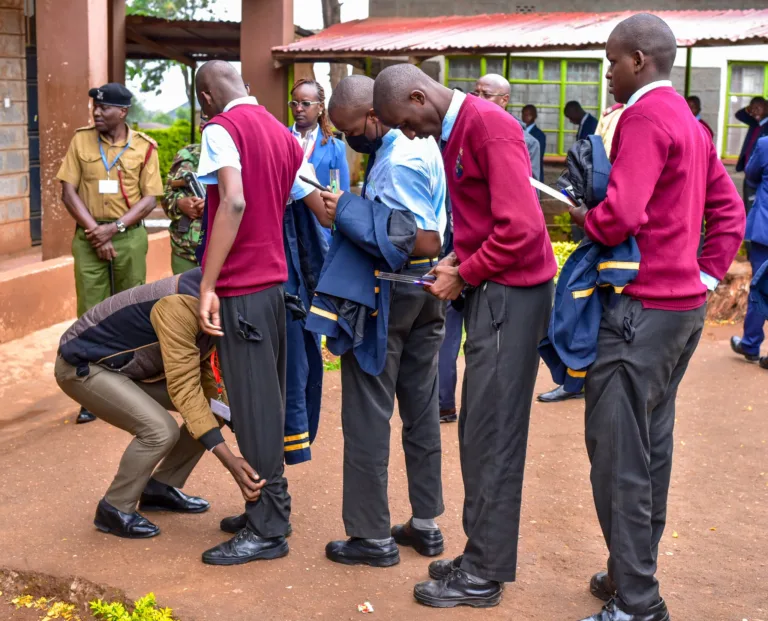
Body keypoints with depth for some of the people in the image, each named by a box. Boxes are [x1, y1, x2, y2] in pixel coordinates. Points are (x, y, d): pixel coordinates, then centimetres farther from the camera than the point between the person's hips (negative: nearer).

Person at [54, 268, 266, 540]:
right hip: (83, 364, -9)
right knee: (160, 430, -26)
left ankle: (161, 488, 14)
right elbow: (184, 389, -37)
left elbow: (208, 380, 0)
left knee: (212, 408, 0)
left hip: (132, 364, 9)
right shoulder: (181, 304, -35)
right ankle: (114, 509, -3)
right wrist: (231, 461, -40)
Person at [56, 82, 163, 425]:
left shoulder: (144, 147, 0)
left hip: (130, 235, -1)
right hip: (89, 236, 1)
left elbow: (150, 199, -3)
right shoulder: (81, 140, 3)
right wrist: (96, 232, -9)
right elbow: (68, 191, 0)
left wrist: (114, 228, -13)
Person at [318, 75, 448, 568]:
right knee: (422, 410, 14)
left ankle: (373, 536, 8)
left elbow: (426, 242, -26)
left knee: (368, 414, 0)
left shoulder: (397, 161, -20)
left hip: (389, 291, -10)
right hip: (428, 288, 10)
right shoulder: (425, 141, 9)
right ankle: (426, 525, 25)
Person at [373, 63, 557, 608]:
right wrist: (459, 259, 6)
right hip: (490, 289, 10)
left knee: (492, 434, -3)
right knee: (480, 430, 12)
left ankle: (484, 575, 7)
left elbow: (522, 227, -22)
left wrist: (465, 274, -12)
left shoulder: (488, 125, -16)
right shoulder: (455, 130, 14)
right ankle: (483, 556, 23)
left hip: (510, 295, -9)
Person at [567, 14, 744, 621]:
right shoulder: (689, 122, 15)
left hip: (642, 307, -10)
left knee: (617, 449, -5)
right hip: (687, 302, 10)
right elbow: (730, 211, 18)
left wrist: (581, 217, -6)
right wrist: (707, 274, 14)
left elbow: (622, 214, -26)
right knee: (651, 440, 16)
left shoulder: (644, 117, -14)